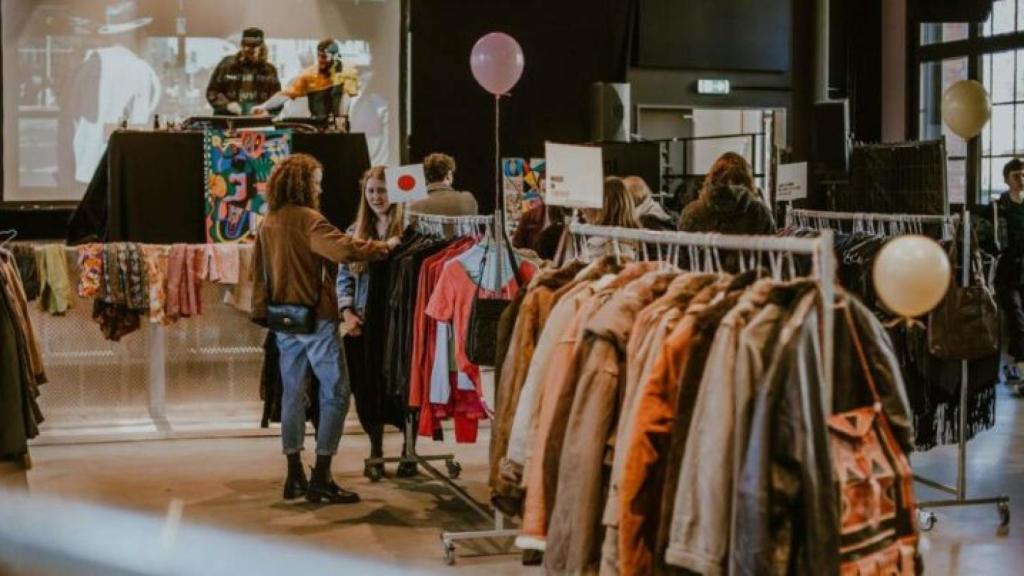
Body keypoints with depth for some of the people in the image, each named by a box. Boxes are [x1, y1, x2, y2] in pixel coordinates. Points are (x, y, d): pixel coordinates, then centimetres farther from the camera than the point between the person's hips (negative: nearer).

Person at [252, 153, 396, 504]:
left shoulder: (267, 225, 10)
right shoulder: (308, 219, -14)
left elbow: (259, 272, 13)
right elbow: (344, 249, -27)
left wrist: (262, 312, 17)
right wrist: (383, 247, -16)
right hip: (315, 318, -8)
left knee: (292, 394, 12)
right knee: (335, 394, -2)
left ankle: (295, 476, 15)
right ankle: (321, 478, -5)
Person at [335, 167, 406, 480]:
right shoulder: (355, 232, 12)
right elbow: (343, 278, 13)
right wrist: (347, 312, 1)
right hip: (362, 325, 4)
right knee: (365, 390, 7)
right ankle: (376, 449, 23)